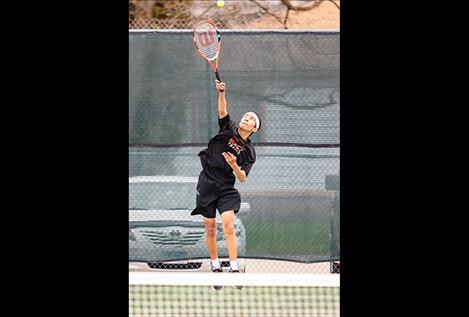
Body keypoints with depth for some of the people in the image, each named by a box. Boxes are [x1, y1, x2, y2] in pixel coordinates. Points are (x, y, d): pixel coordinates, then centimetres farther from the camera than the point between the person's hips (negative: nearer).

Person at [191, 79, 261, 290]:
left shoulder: (249, 152, 3)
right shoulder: (229, 130, 5)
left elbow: (242, 178, -3)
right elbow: (223, 111, -11)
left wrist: (234, 165, -23)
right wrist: (222, 92, -27)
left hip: (226, 188, -1)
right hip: (207, 183, 1)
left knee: (228, 227, -15)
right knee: (210, 229, 5)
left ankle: (234, 269, -17)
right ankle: (215, 267, 17)